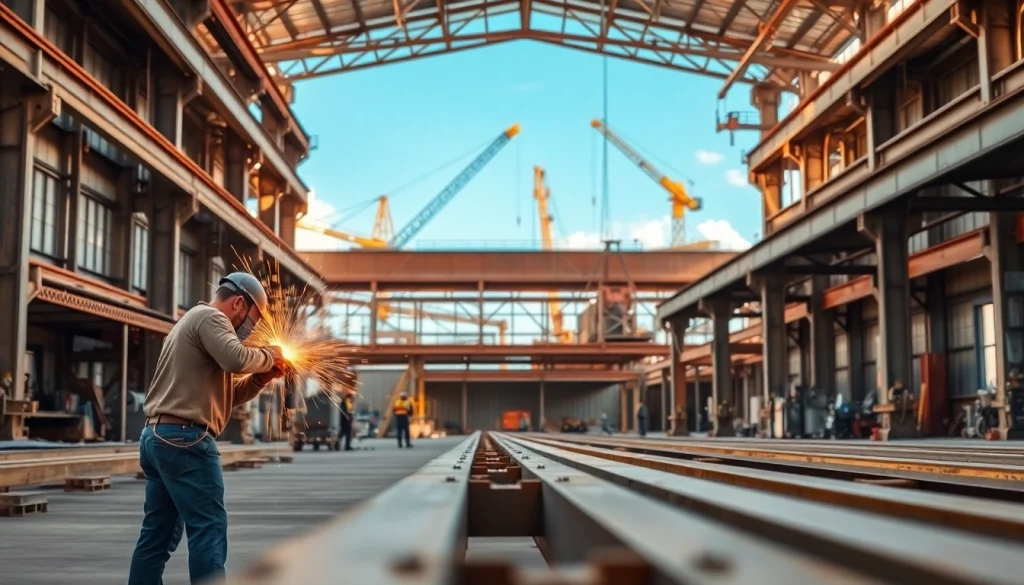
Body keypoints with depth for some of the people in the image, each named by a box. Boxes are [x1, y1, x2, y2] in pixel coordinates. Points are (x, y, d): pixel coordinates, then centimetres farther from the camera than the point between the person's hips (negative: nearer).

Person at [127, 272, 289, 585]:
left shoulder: (192, 323, 27)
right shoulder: (210, 317, -5)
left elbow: (225, 395, 25)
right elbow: (236, 359, -25)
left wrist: (261, 378, 11)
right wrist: (269, 356, -6)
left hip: (158, 436, 10)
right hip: (185, 439, -10)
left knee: (158, 535, 11)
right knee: (209, 530, -9)